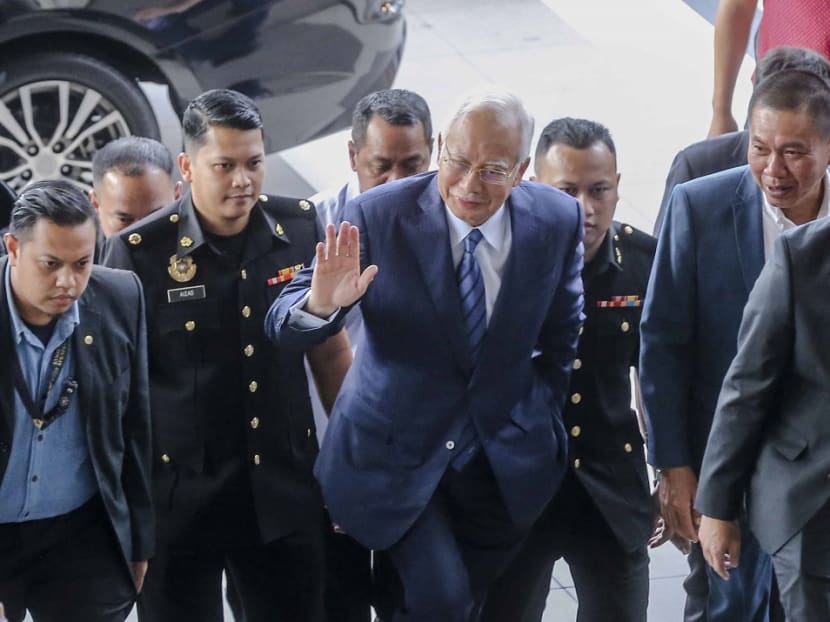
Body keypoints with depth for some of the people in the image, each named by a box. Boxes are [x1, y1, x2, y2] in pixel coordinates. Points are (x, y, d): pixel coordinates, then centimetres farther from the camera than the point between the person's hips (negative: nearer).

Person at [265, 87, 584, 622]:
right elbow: (283, 328, -16)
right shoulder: (377, 217, -17)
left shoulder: (558, 222, -8)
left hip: (504, 460, 3)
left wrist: (540, 422, 9)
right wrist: (321, 304, -38)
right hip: (398, 452, -3)